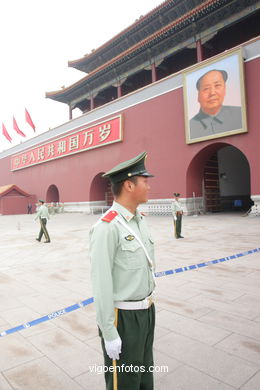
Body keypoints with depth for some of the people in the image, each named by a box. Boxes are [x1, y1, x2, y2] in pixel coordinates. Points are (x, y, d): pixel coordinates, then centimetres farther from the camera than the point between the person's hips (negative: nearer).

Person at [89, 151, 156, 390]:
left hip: (146, 311, 8)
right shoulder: (107, 227, -25)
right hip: (123, 318, -7)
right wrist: (109, 334, -16)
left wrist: (149, 304, 18)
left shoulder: (140, 220, 3)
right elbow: (101, 284, -22)